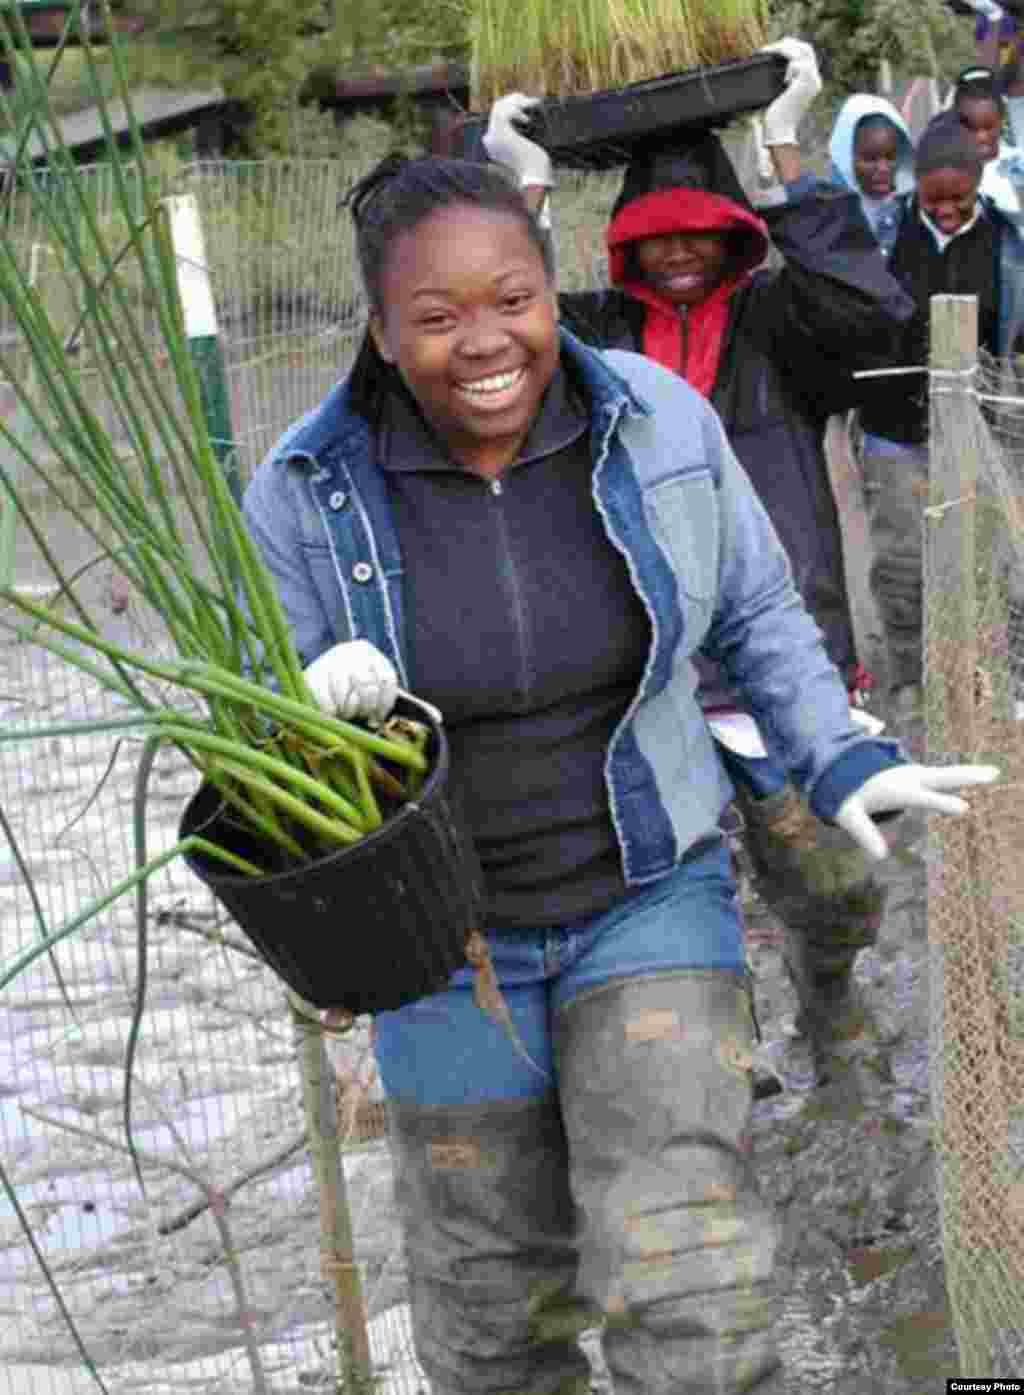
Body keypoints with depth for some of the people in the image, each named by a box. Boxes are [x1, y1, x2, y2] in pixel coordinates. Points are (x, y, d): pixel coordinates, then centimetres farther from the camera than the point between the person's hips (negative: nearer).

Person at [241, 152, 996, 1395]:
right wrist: (315, 703, -32)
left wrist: (841, 762, -12)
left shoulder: (658, 422, -14)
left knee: (683, 1279, -16)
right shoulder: (306, 493, -17)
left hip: (648, 897, 0)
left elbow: (753, 611, 3)